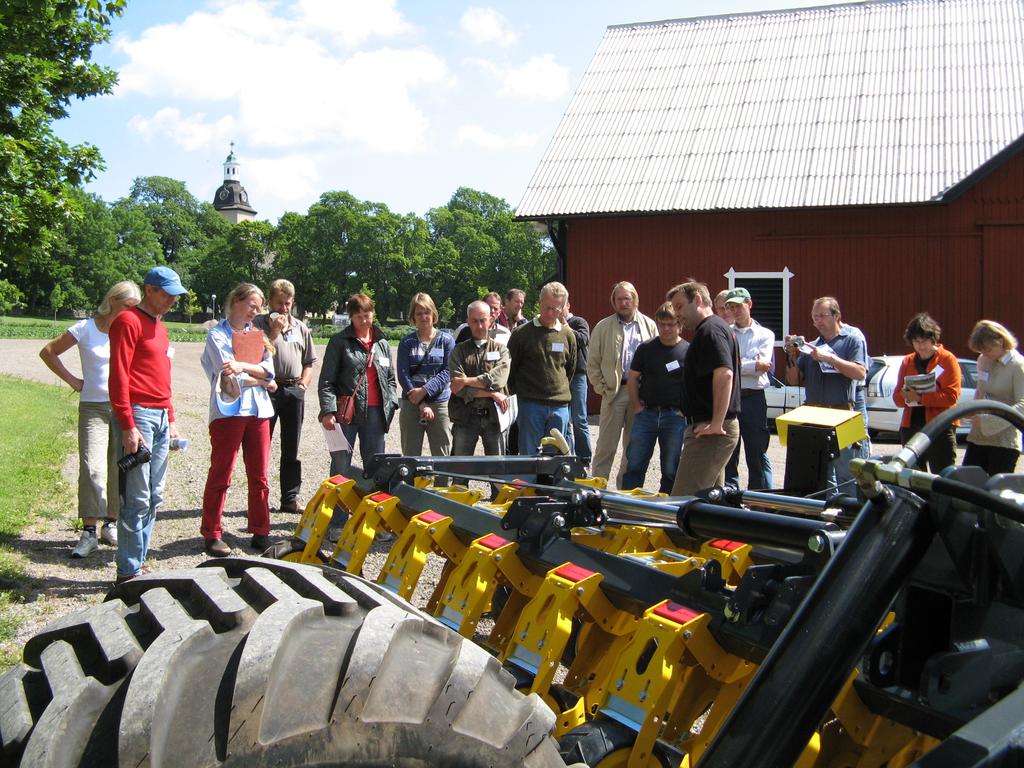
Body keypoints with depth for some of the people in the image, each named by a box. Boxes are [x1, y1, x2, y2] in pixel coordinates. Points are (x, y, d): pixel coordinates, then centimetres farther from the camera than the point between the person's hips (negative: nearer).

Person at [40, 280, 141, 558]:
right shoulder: (86, 329, -1)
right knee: (92, 468, -10)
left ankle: (111, 524, 18)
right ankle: (89, 532, -6)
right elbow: (48, 352, 8)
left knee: (120, 469, 5)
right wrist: (72, 380, 1)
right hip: (93, 407, -2)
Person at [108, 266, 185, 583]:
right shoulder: (128, 321, -7)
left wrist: (171, 420, 20)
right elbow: (118, 376, -14)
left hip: (160, 417, 9)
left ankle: (138, 563, 18)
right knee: (137, 500, -7)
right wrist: (128, 426, -19)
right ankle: (128, 572, 0)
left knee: (154, 497, 10)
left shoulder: (160, 327, 20)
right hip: (139, 415, -9)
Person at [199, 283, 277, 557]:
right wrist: (262, 382, 0)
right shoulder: (217, 334, 0)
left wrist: (242, 365, -14)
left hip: (259, 410, 5)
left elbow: (269, 368, 2)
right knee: (220, 475, -1)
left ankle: (260, 532, 15)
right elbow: (231, 377, -11)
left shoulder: (256, 334, 16)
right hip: (228, 409, -5)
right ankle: (211, 534, 7)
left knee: (259, 476, 7)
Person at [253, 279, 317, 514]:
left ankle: (290, 498, 17)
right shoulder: (259, 324, 1)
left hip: (294, 391, 4)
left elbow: (309, 362, 19)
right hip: (267, 389, -4)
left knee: (291, 450, 9)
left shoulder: (300, 327, 14)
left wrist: (303, 383, 4)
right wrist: (274, 331, -14)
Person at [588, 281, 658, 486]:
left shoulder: (649, 326, 8)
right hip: (613, 392, -1)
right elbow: (592, 362, 6)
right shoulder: (603, 327, 5)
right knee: (606, 445, 0)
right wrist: (601, 388, -2)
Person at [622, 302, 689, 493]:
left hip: (675, 416, -1)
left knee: (670, 469, 6)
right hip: (646, 413, 2)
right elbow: (632, 379, 9)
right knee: (634, 464, 1)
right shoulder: (646, 348, 5)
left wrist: (685, 411, -6)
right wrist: (637, 407, 1)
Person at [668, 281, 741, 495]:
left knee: (683, 501, -12)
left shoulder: (710, 330, -15)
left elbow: (724, 374, -28)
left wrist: (716, 423, -28)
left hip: (709, 432, -11)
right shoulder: (719, 328, 19)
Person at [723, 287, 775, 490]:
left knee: (757, 454, 2)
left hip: (753, 399, -2)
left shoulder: (765, 334, 7)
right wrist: (753, 365, -10)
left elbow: (763, 364, -9)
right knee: (727, 455, 8)